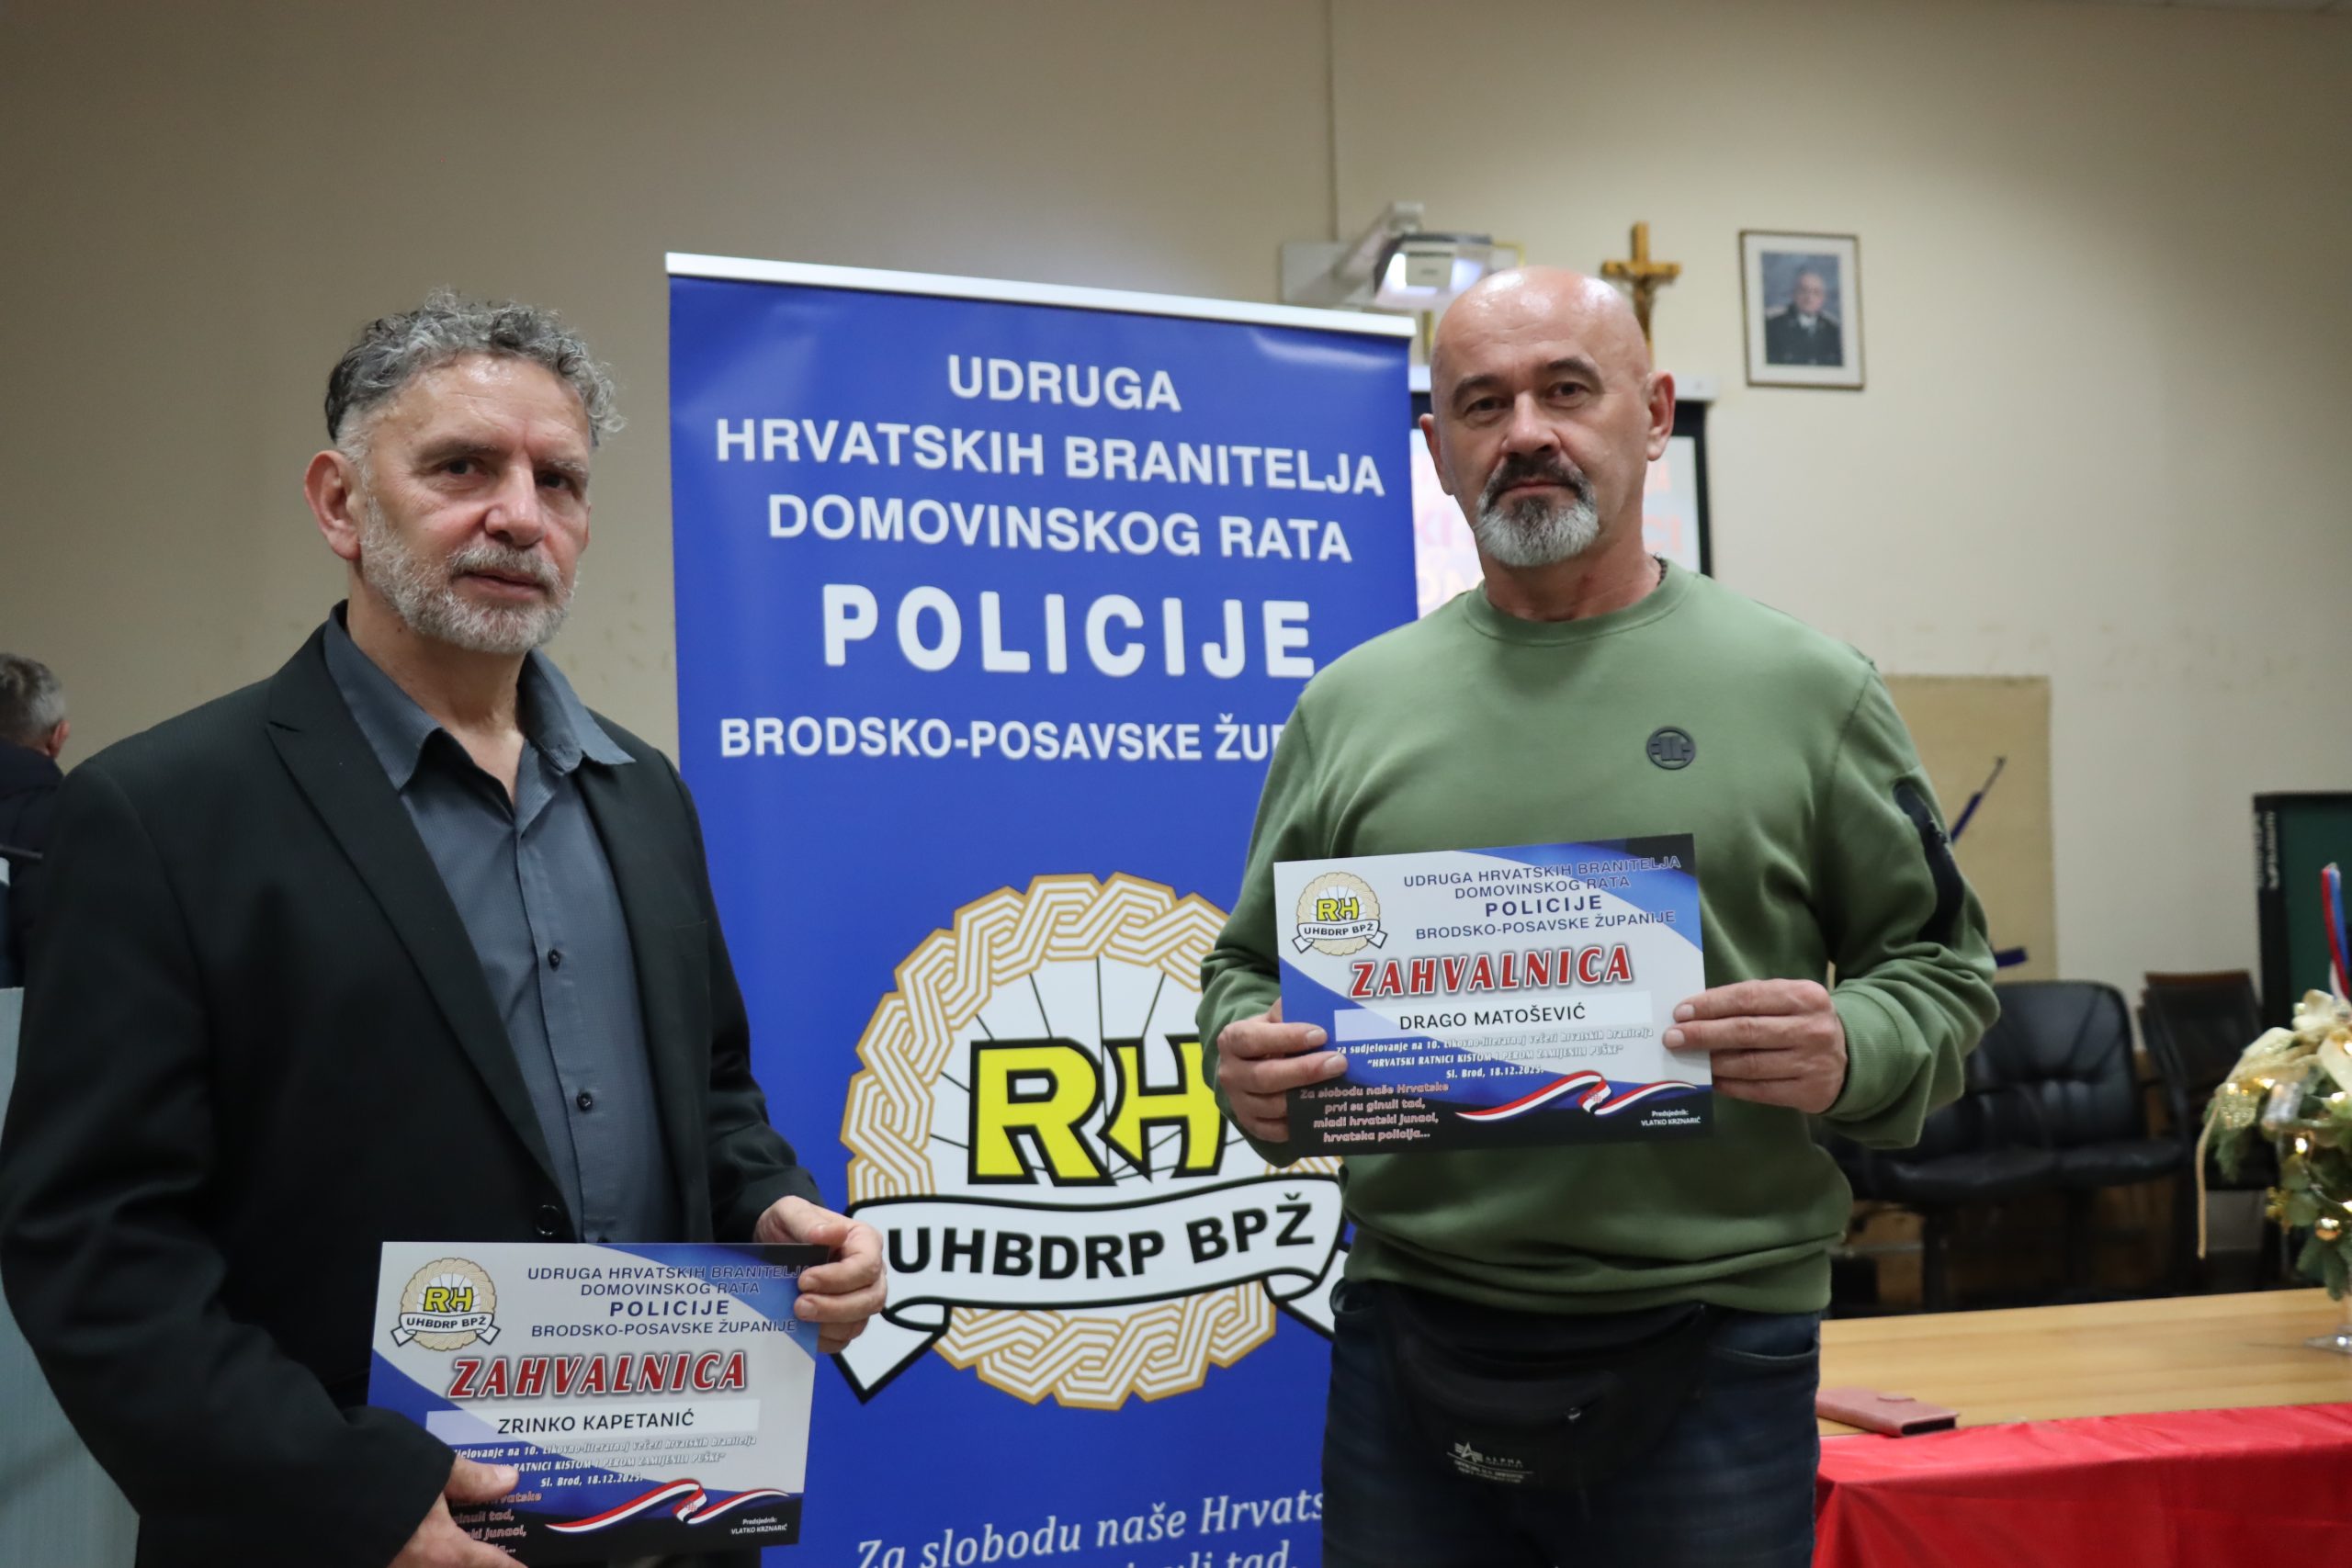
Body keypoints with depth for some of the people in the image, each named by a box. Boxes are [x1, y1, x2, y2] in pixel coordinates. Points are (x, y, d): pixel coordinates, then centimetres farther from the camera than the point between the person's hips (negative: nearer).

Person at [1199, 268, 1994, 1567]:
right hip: (1409, 1331, 2)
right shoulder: (1349, 705, 7)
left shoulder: (1808, 690, 2)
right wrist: (1251, 1063, -8)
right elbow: (1248, 965, 13)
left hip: (1710, 1347, -1)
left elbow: (1939, 964, 4)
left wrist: (1847, 1054, -16)